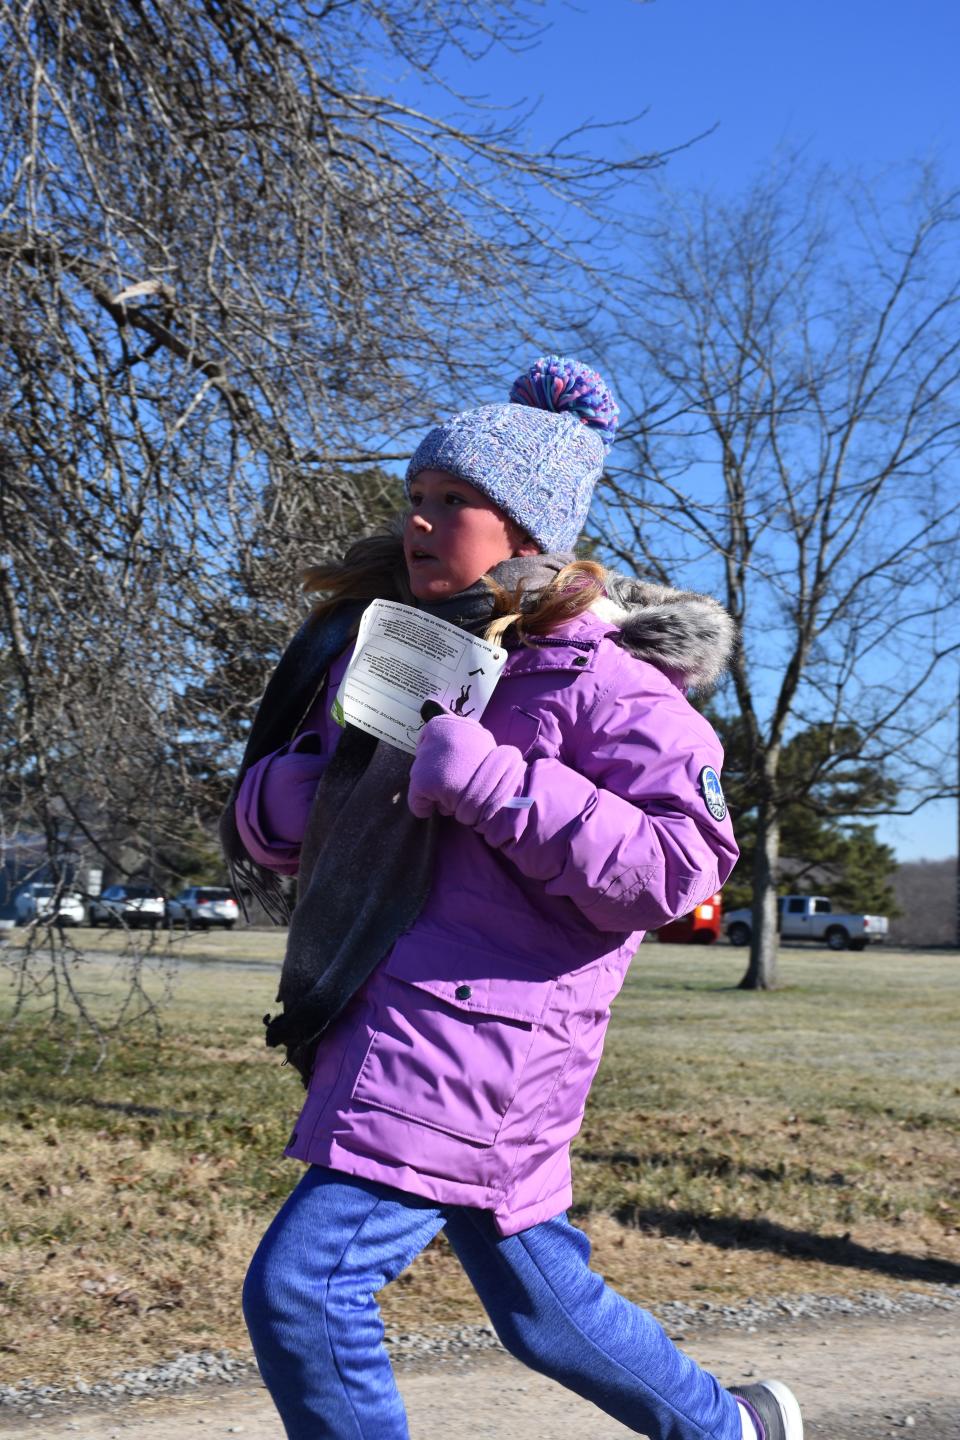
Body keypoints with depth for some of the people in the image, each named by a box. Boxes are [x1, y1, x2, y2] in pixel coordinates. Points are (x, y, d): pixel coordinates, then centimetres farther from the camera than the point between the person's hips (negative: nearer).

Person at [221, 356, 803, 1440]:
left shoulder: (601, 680, -10)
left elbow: (674, 867, -20)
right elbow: (262, 818, 18)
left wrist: (490, 780, -25)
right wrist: (288, 796, -7)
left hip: (478, 1043, -8)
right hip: (385, 1035, 8)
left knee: (300, 1291, -14)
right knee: (539, 1298, 21)